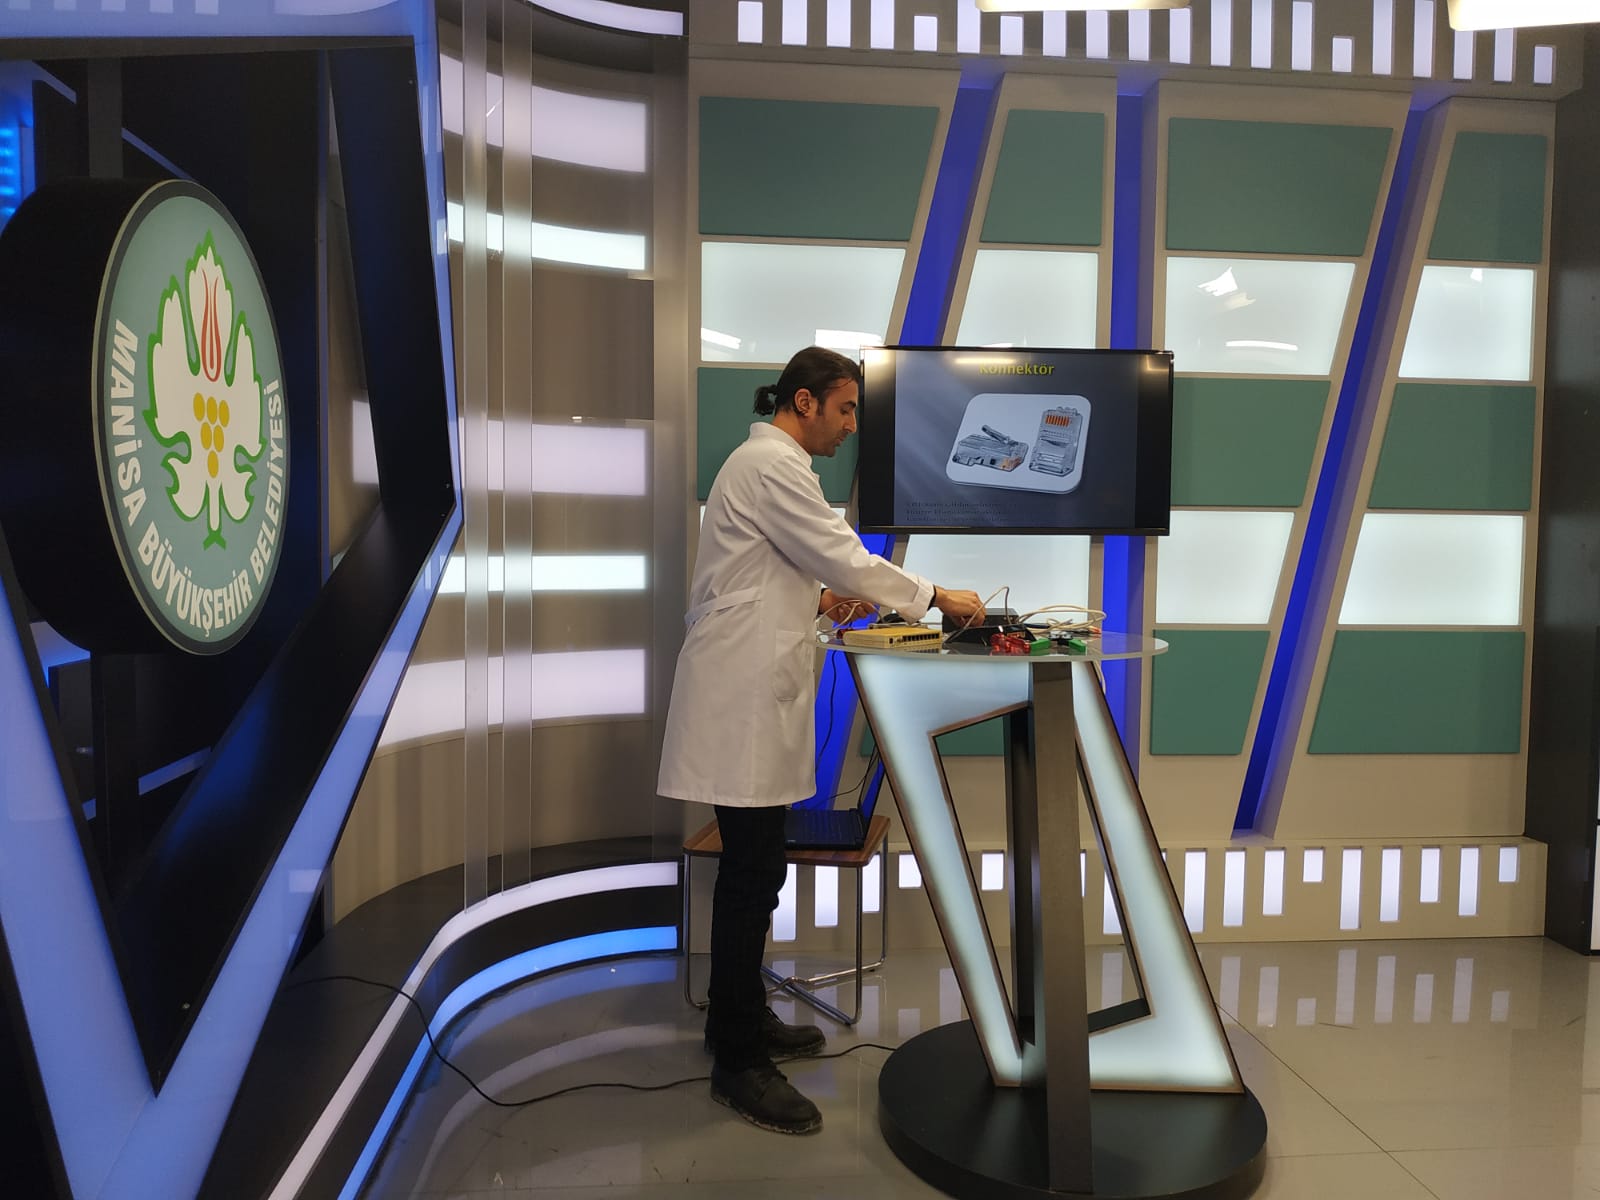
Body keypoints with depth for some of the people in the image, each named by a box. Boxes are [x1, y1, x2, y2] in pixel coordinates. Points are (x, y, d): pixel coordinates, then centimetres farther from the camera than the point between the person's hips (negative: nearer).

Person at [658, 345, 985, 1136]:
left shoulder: (767, 464, 19)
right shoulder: (772, 463, -13)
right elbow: (844, 557, -17)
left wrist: (819, 600, 9)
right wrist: (935, 596, -6)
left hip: (755, 692, 10)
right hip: (744, 697, -10)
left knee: (754, 869, 15)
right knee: (752, 876, -5)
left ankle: (741, 1019, 28)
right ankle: (737, 1063, 6)